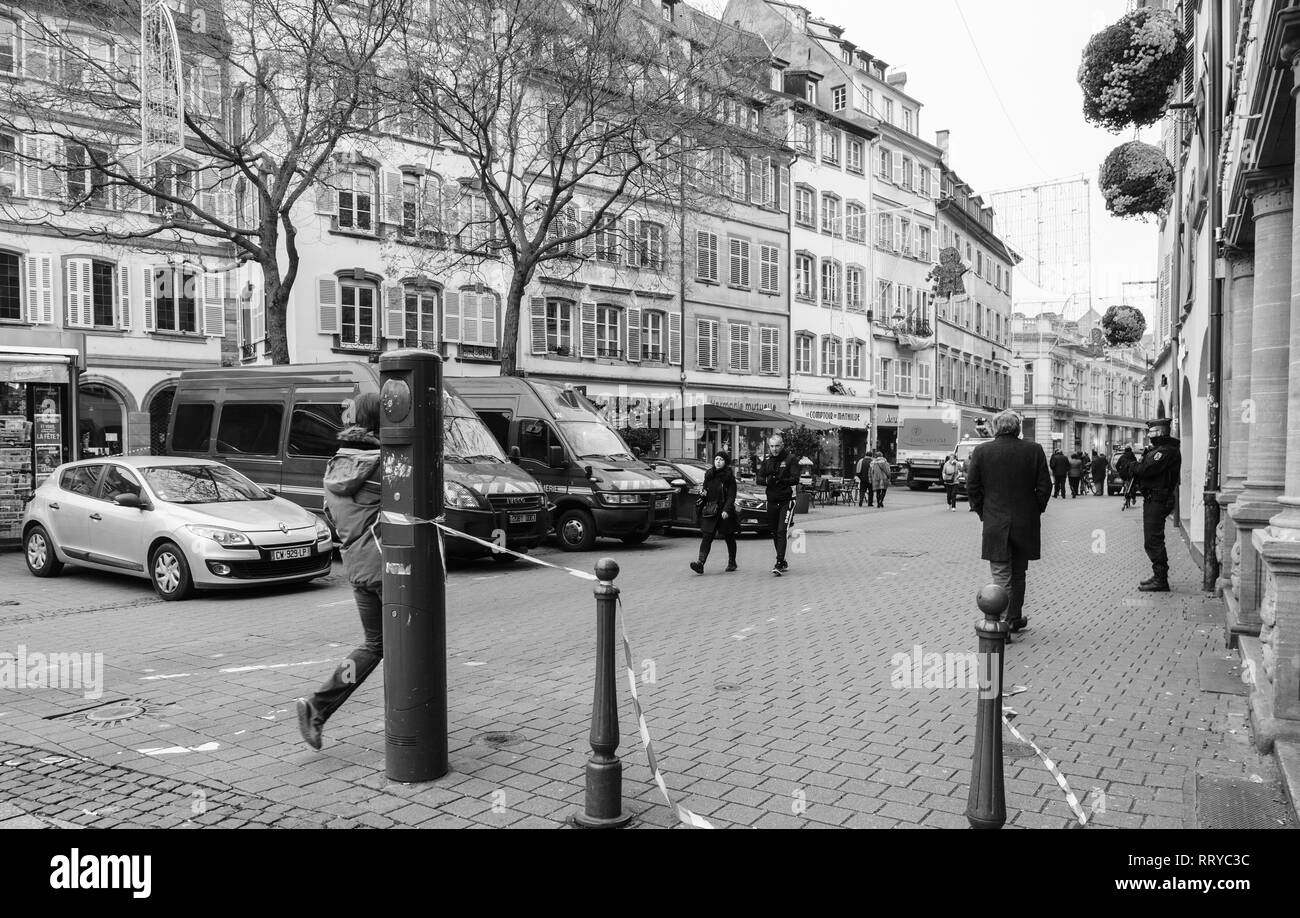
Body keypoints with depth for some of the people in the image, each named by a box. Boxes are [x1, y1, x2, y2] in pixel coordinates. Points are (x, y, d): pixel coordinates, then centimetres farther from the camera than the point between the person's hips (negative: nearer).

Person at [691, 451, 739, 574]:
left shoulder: (729, 476, -5)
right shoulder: (709, 475, 10)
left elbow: (731, 495, -10)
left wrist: (726, 510, -20)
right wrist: (703, 494, -3)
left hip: (724, 511, -3)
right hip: (710, 511, 3)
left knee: (729, 537, 11)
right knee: (706, 537, -9)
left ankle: (732, 563, 28)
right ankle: (700, 563, -19)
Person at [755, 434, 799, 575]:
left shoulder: (790, 459, -5)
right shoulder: (766, 460, 8)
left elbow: (795, 479, -13)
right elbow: (758, 479, 4)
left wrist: (782, 481, -28)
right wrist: (767, 481, -18)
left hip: (786, 501, -5)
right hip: (771, 501, 5)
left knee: (781, 532, -13)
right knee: (774, 533, 9)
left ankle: (779, 564, -15)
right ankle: (783, 563, 22)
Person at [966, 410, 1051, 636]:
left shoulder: (981, 451, -5)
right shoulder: (1034, 450, -3)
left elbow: (972, 487, -3)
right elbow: (1045, 486, -2)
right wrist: (1035, 511, 11)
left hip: (995, 524, -2)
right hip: (1025, 523, 2)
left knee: (1001, 575, 2)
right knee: (1018, 574, 17)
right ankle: (1015, 618, 27)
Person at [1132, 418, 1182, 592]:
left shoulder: (1167, 451, -17)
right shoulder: (1158, 449, 17)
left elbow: (1147, 470, -23)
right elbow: (1146, 469, 17)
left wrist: (1133, 468, -5)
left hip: (1157, 501, -11)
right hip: (1153, 499, 11)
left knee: (1153, 541, -9)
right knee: (1154, 540, 18)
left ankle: (1161, 581, -6)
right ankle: (1159, 575, 27)